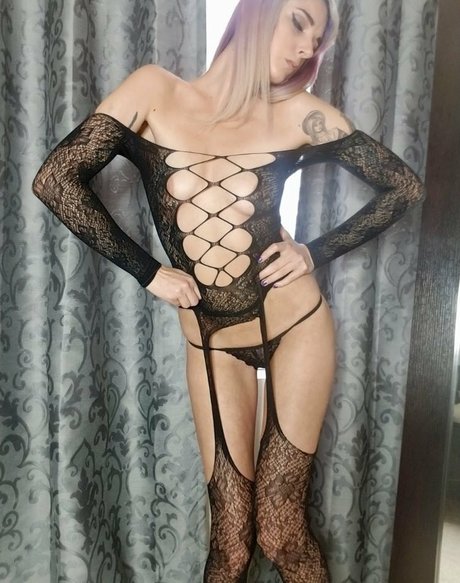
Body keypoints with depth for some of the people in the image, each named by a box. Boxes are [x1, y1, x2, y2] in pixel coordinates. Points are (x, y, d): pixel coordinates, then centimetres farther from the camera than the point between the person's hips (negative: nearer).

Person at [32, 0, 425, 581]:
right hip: (211, 343, 1)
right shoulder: (155, 91, 0)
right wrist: (146, 271, -6)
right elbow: (55, 179, -5)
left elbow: (404, 185, 6)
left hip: (295, 325, 0)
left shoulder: (300, 114, -1)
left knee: (280, 531, 6)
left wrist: (315, 252, -2)